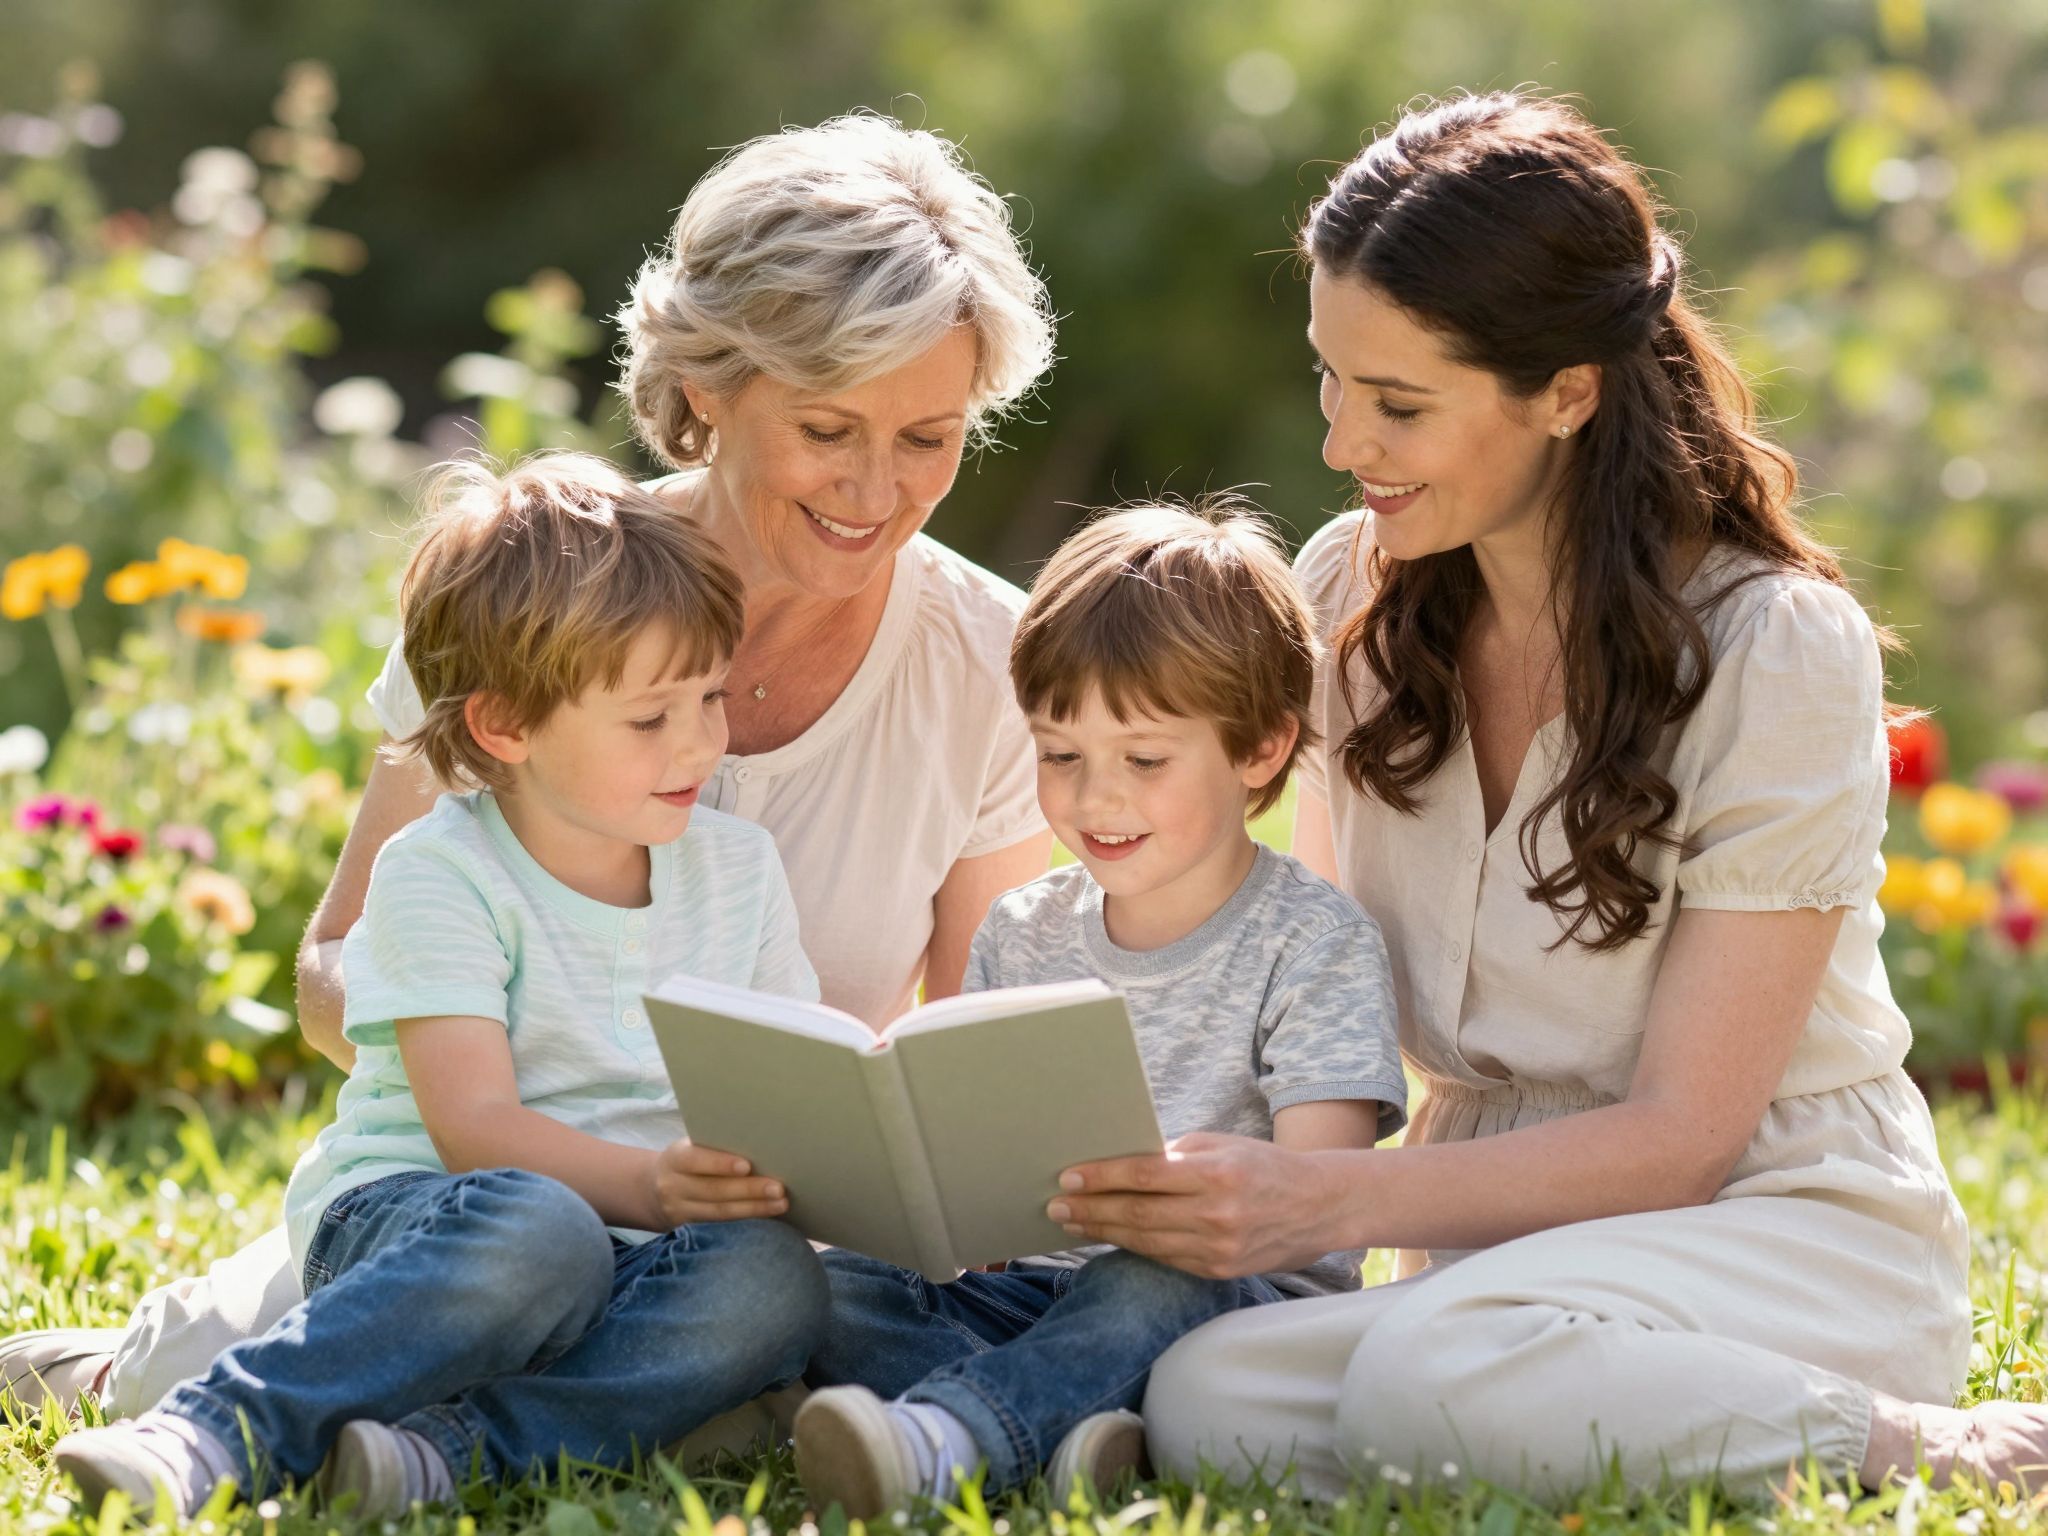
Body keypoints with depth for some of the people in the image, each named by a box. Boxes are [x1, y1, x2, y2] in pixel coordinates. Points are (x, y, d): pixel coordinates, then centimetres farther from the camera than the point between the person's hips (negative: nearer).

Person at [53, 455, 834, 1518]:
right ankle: (203, 1438, -42)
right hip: (401, 1219, -5)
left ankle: (447, 1446, -38)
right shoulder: (439, 874, -6)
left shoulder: (738, 866, 12)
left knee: (774, 1282, -29)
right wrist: (649, 1185, -31)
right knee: (540, 1232, -40)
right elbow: (475, 1128, -15)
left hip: (635, 1243, 5)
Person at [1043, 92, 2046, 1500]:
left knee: (1434, 1381, -38)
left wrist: (1329, 1201, -28)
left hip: (1788, 1227, -5)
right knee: (1209, 1401, -29)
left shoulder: (1780, 651, -13)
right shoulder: (1350, 599, 5)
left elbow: (1679, 1134, -14)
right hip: (1504, 1226, 5)